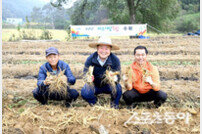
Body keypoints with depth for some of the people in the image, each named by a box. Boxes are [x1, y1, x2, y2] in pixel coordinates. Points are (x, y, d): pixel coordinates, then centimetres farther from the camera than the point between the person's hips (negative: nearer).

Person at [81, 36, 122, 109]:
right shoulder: (90, 59, -17)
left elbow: (118, 76, -20)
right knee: (84, 92, -27)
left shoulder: (115, 60, -18)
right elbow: (85, 74, -17)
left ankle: (114, 104, 4)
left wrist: (115, 78, -45)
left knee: (118, 88, -31)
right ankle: (94, 102, 11)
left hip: (108, 86, 0)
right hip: (94, 85, 1)